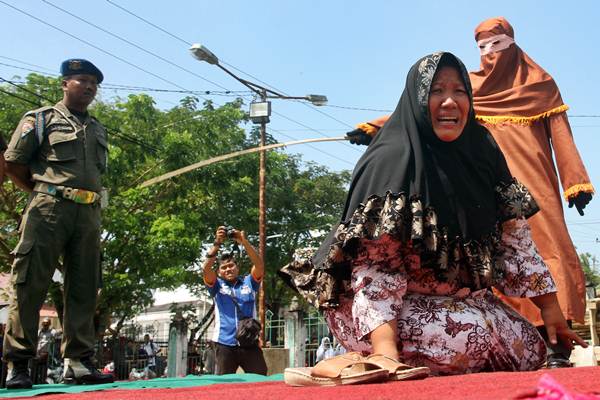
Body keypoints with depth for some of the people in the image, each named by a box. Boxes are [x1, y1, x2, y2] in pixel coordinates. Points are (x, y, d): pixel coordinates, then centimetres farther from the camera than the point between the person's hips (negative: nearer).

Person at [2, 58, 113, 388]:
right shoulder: (40, 119, 8)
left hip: (89, 213, 6)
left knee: (83, 289, 2)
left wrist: (89, 196, 12)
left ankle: (78, 362, 5)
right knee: (30, 286, -7)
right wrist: (46, 192, 6)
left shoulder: (98, 130, 24)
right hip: (49, 209, -5)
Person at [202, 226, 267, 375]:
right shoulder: (217, 286, 8)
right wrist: (217, 243, -16)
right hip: (225, 344, 0)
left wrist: (244, 242, -16)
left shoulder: (249, 282, 10)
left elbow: (259, 265, -6)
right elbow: (206, 268, -8)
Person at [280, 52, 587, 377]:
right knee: (473, 337, -27)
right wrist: (385, 351, -36)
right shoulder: (391, 161, -21)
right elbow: (375, 267, -27)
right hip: (391, 305, -7)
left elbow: (515, 238, 5)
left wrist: (550, 307, 3)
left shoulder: (480, 155, -1)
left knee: (530, 349, 0)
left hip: (458, 298, 7)